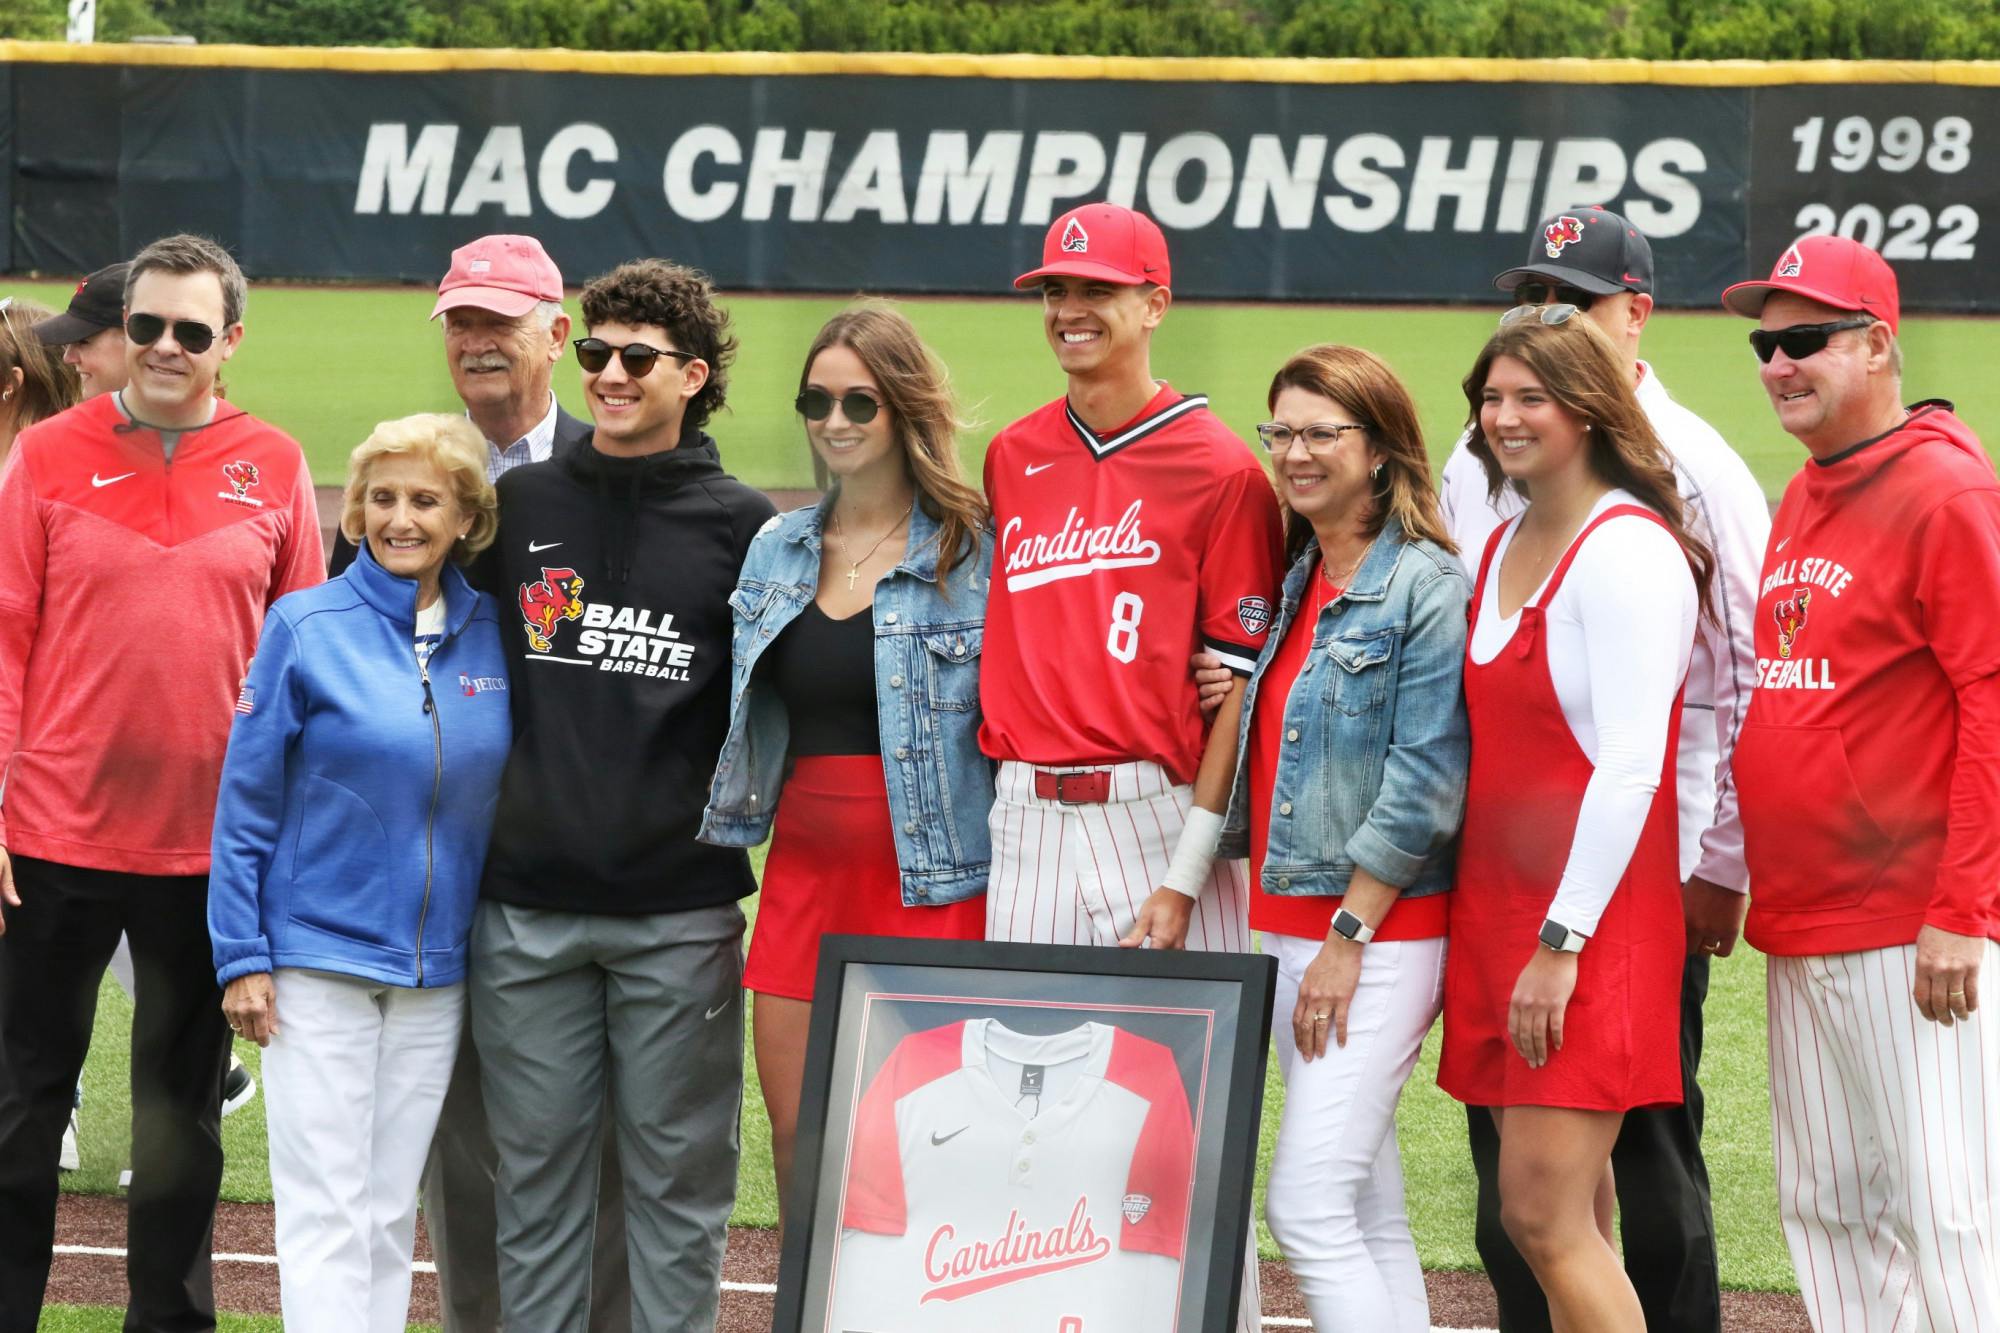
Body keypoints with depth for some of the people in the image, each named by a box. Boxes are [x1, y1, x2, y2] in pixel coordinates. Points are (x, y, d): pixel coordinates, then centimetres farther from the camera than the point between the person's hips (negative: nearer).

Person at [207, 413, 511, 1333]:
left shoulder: (493, 637, 4)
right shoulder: (308, 628, -5)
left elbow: (506, 793, 12)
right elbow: (247, 800, -4)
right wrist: (241, 956, -8)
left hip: (435, 966, 4)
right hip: (319, 953, -3)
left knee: (392, 1210, 9)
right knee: (325, 1210, -5)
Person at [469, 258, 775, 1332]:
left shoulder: (739, 526, 2)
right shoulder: (518, 506, 8)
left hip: (680, 913, -2)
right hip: (527, 909, 2)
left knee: (678, 1177, 3)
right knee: (537, 1168, 7)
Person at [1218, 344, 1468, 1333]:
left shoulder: (1427, 586, -10)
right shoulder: (1291, 581, 14)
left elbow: (1424, 783, -15)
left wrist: (1347, 936, -16)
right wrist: (1229, 698, 5)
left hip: (1380, 930, -8)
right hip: (1286, 920, 8)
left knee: (1307, 1205, -14)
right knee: (1370, 1219, 10)